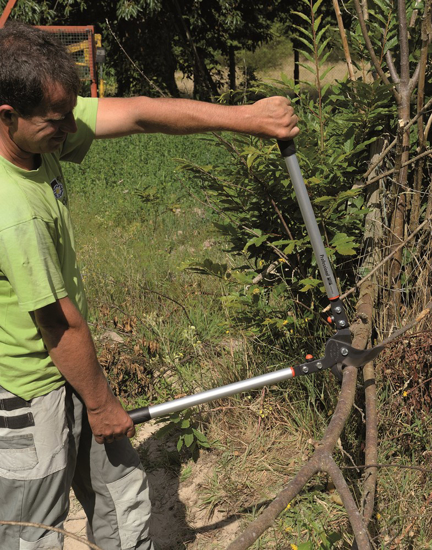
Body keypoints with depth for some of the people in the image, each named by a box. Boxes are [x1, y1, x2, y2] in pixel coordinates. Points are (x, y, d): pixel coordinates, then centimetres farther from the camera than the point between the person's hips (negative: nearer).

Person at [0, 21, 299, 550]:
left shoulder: (43, 124, -10)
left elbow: (137, 113, -8)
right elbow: (64, 328, -23)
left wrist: (243, 115, -11)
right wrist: (101, 404, -9)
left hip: (66, 374, 8)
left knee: (123, 497, 22)